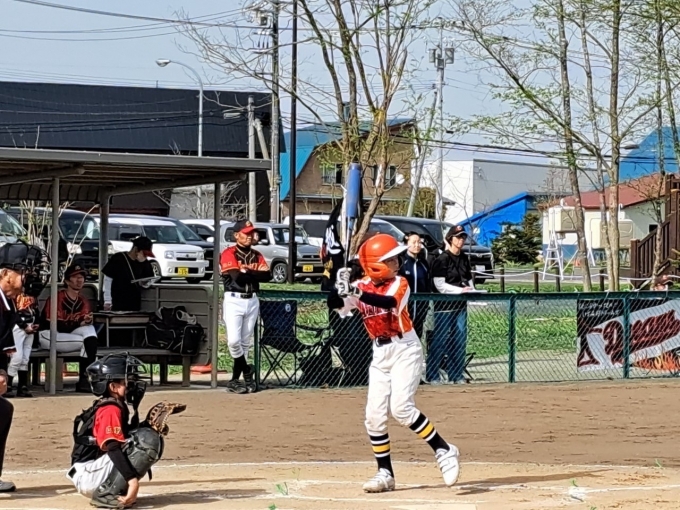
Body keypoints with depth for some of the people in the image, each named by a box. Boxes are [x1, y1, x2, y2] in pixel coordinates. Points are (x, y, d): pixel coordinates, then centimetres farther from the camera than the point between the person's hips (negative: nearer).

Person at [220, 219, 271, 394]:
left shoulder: (257, 255, 13)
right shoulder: (229, 254, -4)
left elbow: (267, 275, -2)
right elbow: (237, 276, -18)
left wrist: (248, 271, -11)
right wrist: (256, 274, -4)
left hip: (252, 301, 5)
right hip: (233, 300, -5)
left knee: (245, 343, 6)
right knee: (234, 340, -17)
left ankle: (235, 380, 12)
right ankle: (247, 372, 2)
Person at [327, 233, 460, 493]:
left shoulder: (399, 284, -10)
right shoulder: (361, 287, 1)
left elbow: (391, 303, -31)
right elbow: (336, 305, -12)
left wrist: (358, 294, -45)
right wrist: (340, 286, -33)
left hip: (405, 351, -5)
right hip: (380, 355, 5)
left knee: (401, 408, -19)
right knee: (374, 415, 1)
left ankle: (443, 450, -7)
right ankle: (385, 473, 10)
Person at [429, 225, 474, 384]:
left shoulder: (464, 259, 13)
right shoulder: (442, 259, -9)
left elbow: (469, 279, 21)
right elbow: (440, 285, -14)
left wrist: (471, 290, 0)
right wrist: (460, 290, -20)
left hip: (461, 305, 7)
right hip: (444, 305, -7)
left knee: (459, 340, 8)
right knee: (440, 341, -5)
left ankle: (456, 375, 15)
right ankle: (433, 375, 0)